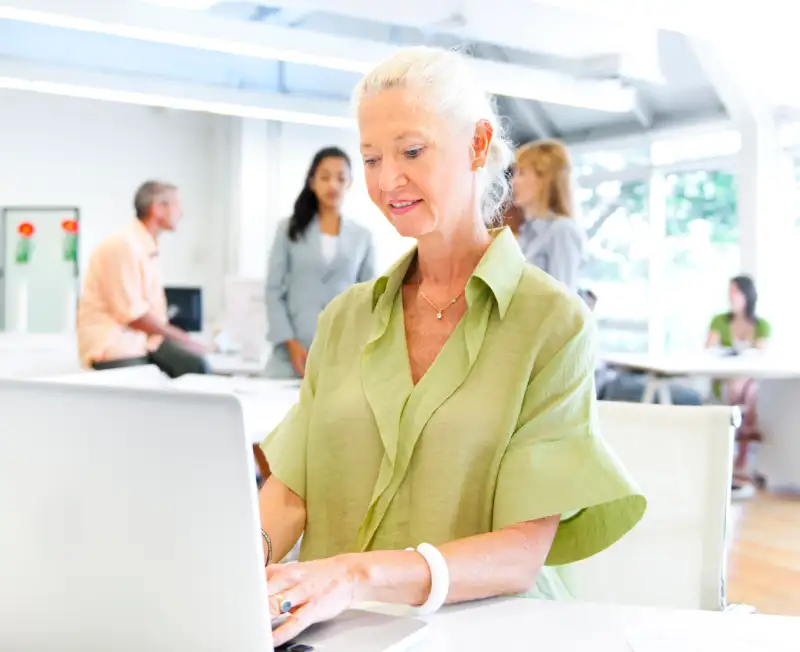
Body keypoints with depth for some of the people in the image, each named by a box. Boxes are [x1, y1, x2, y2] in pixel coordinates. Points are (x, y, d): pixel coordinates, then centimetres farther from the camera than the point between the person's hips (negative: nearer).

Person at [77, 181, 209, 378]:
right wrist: (182, 339, -11)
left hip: (143, 339, 8)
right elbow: (132, 314, -17)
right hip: (111, 345, -8)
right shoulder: (123, 245, -13)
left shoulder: (149, 249, 15)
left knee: (194, 363, -17)